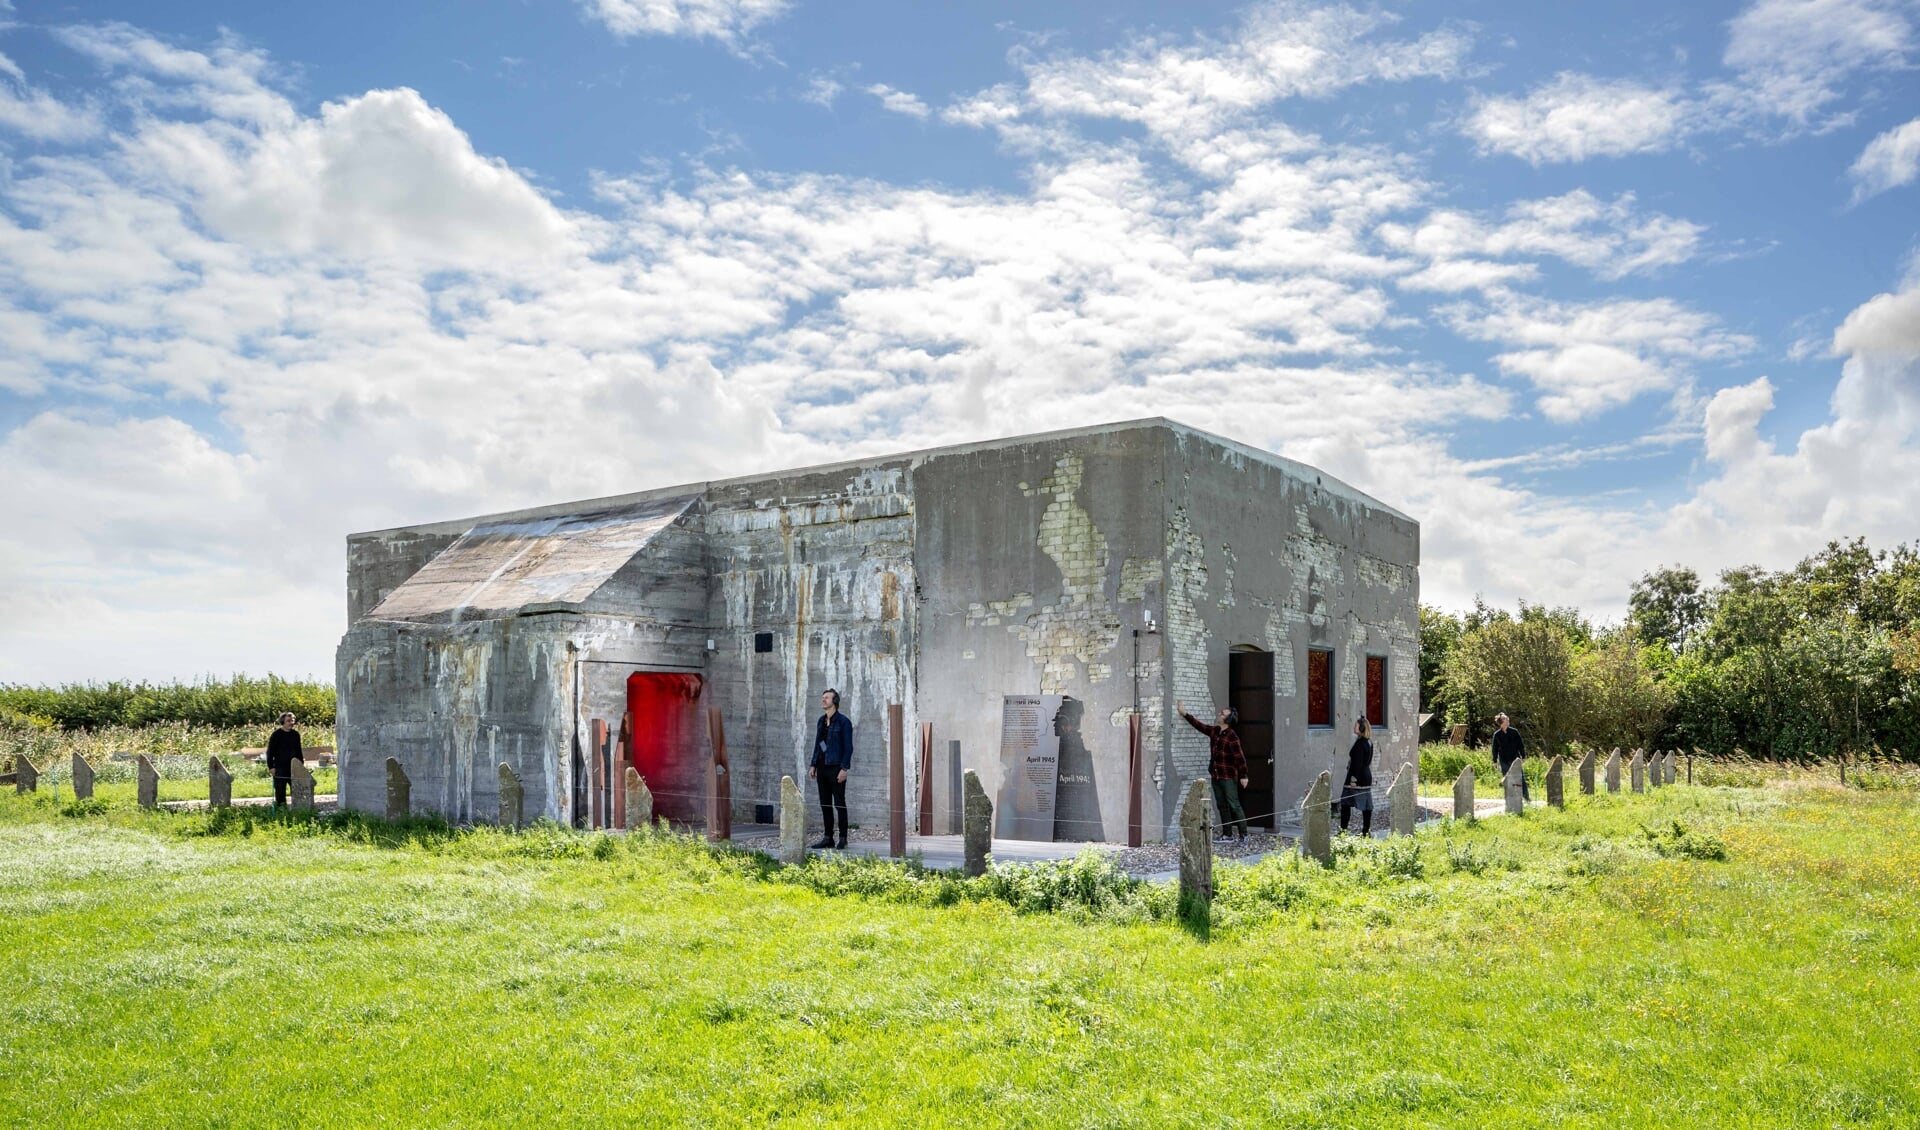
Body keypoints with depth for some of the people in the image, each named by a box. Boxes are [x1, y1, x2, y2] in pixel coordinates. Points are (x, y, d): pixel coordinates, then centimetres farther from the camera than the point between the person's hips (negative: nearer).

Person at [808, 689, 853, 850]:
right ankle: (828, 838, 14)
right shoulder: (821, 721, 13)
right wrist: (813, 765, 11)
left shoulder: (843, 721, -7)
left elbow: (848, 747, -10)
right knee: (825, 804, 8)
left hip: (836, 768, -7)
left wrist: (844, 768, -17)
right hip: (822, 768, 7)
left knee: (839, 803, -2)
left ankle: (843, 838, 3)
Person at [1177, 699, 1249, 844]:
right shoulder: (1214, 731, 7)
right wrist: (1185, 714, 18)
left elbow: (1240, 757, -16)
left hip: (1228, 777, -8)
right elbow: (1199, 725, 19)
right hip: (1216, 776, 8)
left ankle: (1243, 835, -1)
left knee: (1234, 805, -5)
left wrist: (1243, 776, -16)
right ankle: (1226, 834, 18)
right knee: (1221, 806, 12)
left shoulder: (1232, 737, -16)